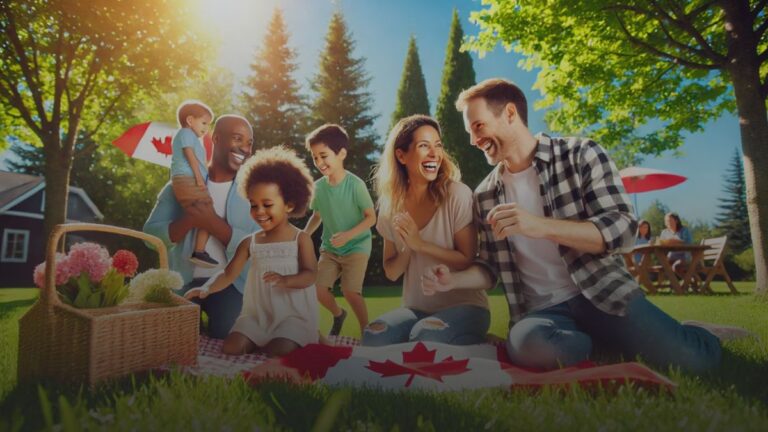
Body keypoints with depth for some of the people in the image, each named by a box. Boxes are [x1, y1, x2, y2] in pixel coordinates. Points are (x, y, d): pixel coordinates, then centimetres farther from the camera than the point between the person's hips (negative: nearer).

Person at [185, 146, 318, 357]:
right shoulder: (250, 242, 7)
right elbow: (228, 274, 5)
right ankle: (258, 344, 16)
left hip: (293, 315, -4)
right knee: (230, 347, -11)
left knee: (278, 353, -25)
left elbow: (310, 275, -13)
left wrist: (286, 280, -33)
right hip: (257, 313, 4)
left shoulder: (301, 239, -4)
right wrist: (206, 289, -14)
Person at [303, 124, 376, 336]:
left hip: (357, 246, -5)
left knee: (350, 291, -14)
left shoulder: (355, 184, -19)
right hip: (329, 248, 5)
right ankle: (338, 314, 30)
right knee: (318, 289, -2)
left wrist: (348, 235, -26)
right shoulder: (318, 186, -5)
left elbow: (371, 217, -15)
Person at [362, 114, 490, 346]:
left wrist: (420, 244, -20)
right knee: (373, 336, -25)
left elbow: (469, 261, -11)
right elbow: (391, 272, 5)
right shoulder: (391, 206, 1)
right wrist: (407, 249, -16)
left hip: (464, 306, -3)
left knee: (425, 337, -33)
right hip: (416, 308, 3)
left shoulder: (457, 195, -13)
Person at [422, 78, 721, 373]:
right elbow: (491, 267, 13)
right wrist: (454, 279, -9)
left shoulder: (581, 154, -2)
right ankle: (601, 343, 0)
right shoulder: (484, 196, 7)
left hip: (601, 292, -1)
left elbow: (622, 229, -11)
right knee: (528, 345, -32)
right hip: (540, 309, 2)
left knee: (691, 357, -22)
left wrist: (541, 226, -26)